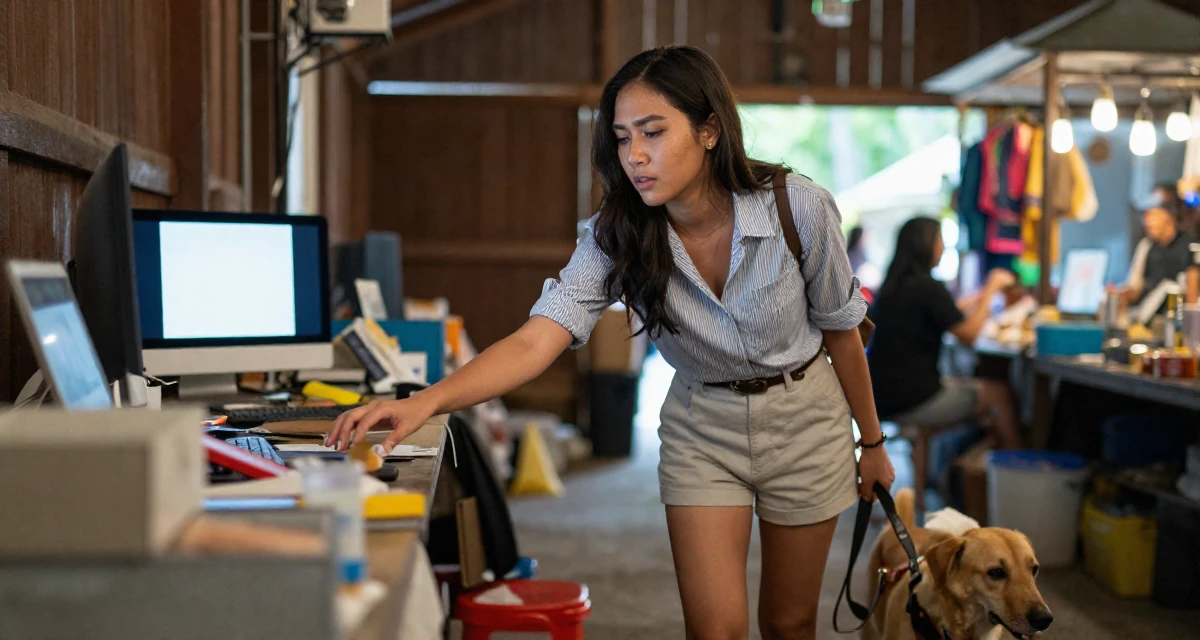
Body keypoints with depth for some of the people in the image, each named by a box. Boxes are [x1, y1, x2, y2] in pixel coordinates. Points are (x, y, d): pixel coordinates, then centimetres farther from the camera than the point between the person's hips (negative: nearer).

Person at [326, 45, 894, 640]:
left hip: (804, 419, 0)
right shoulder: (617, 235, -20)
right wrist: (425, 401, -49)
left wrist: (872, 441, 4)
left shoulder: (800, 206, -23)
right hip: (701, 429, 1)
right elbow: (536, 340, -32)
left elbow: (840, 328, -8)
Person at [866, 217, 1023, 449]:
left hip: (883, 397, 8)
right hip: (914, 400, -8)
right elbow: (969, 334, -9)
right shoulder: (927, 286, -16)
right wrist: (991, 289, 2)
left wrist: (977, 300, 33)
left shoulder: (891, 286, 10)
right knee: (1000, 393, 8)